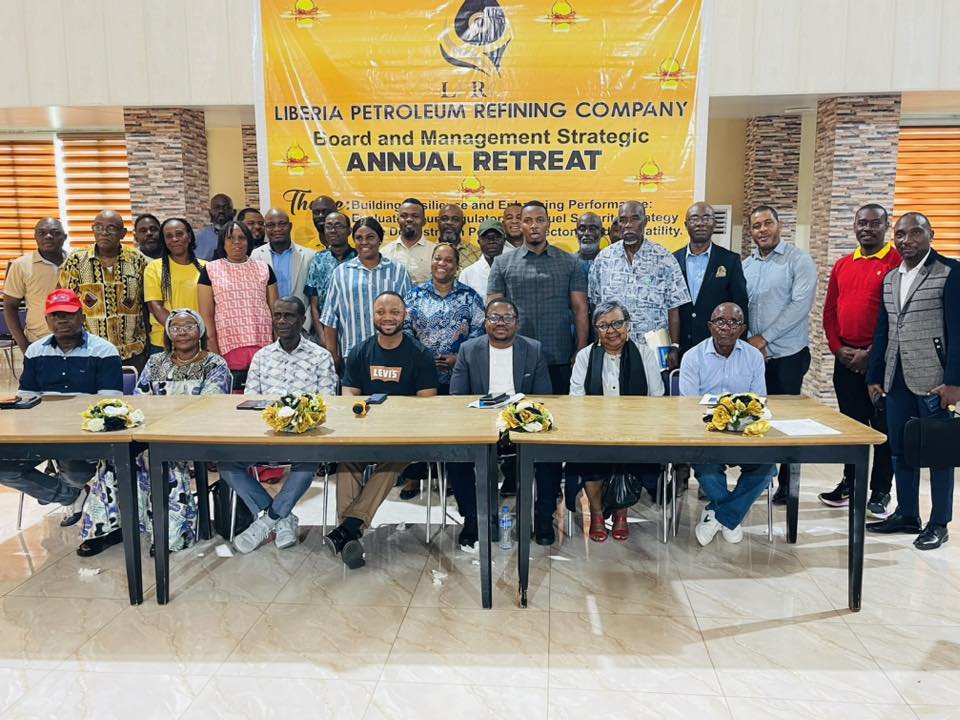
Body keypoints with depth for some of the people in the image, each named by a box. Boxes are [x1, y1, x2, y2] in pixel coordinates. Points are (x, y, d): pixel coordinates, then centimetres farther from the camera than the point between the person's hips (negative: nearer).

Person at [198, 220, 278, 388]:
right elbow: (206, 316, 3)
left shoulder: (264, 269, 14)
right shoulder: (210, 270, 8)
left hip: (263, 348, 2)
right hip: (228, 351, -1)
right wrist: (214, 355, -6)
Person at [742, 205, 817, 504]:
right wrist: (750, 344, -5)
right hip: (753, 354, 4)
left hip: (787, 355, -4)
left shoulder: (799, 261, -4)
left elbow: (801, 305, -14)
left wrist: (763, 338, -14)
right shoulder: (745, 266, 10)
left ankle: (787, 483, 13)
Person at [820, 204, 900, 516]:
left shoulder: (898, 262, -6)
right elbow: (829, 311, 13)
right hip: (845, 359, 5)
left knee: (882, 426, 3)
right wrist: (838, 348, 1)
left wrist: (871, 353, -12)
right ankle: (849, 483, 25)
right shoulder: (842, 265, 11)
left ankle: (880, 491, 13)